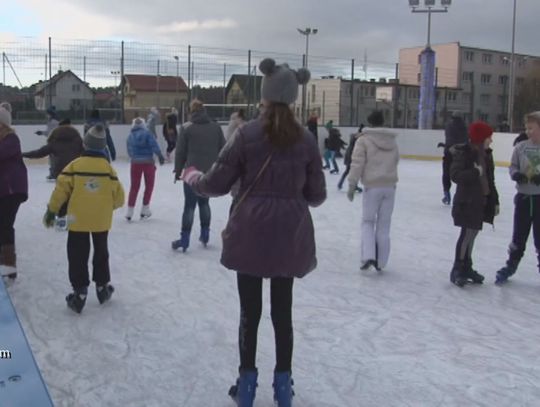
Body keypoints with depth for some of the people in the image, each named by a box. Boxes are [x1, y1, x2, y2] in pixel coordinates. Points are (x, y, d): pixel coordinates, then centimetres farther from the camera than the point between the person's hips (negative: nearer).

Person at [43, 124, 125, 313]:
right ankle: (102, 287, 28)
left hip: (78, 220, -2)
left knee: (78, 256, 7)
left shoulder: (75, 166, -8)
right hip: (101, 220, 2)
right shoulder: (108, 167, -5)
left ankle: (80, 292, 5)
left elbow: (61, 189, -7)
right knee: (101, 253, 19)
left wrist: (51, 210, 5)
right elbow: (119, 196, -2)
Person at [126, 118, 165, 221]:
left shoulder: (130, 136, 5)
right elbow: (154, 145, -18)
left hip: (135, 163, 3)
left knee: (134, 186, 11)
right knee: (149, 185, 12)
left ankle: (130, 211, 7)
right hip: (148, 162, -3)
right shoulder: (147, 133, -7)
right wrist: (160, 156, -16)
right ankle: (144, 210, 14)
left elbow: (129, 151, 7)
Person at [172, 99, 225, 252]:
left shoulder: (186, 128, -5)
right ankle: (205, 235, 21)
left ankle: (184, 239, 1)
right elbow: (223, 150, 7)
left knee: (189, 205, 0)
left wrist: (178, 170, 7)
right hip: (211, 172, 3)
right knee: (204, 202, 18)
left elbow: (180, 152, -3)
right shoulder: (216, 127, 3)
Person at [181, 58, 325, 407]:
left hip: (251, 231, -2)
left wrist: (192, 176, 15)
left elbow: (217, 184, -6)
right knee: (283, 310, 13)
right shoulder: (306, 139, -2)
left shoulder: (249, 134, -8)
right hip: (290, 234, 2)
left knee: (250, 310, 10)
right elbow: (317, 195, 2)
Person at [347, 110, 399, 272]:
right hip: (390, 186, 4)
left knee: (368, 222, 8)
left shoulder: (364, 140, -5)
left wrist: (352, 185, -6)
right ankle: (380, 261, 14)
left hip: (372, 186, -4)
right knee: (384, 225, 9)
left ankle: (368, 256, -8)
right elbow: (395, 162, 17)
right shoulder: (392, 141, 11)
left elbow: (357, 164, -10)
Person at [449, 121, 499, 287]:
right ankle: (457, 270, 5)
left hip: (481, 200, 7)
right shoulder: (463, 152, -13)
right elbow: (455, 175, -22)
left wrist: (495, 201, 14)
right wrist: (476, 172, -24)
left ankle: (466, 267, 26)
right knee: (467, 233, -6)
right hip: (466, 200, -7)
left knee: (472, 233, 14)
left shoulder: (486, 154, 9)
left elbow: (490, 180, 14)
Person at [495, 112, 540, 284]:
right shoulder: (521, 147, -3)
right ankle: (510, 266, 28)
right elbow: (513, 166, 6)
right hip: (523, 197, 2)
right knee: (519, 235, 13)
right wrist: (516, 174, -15)